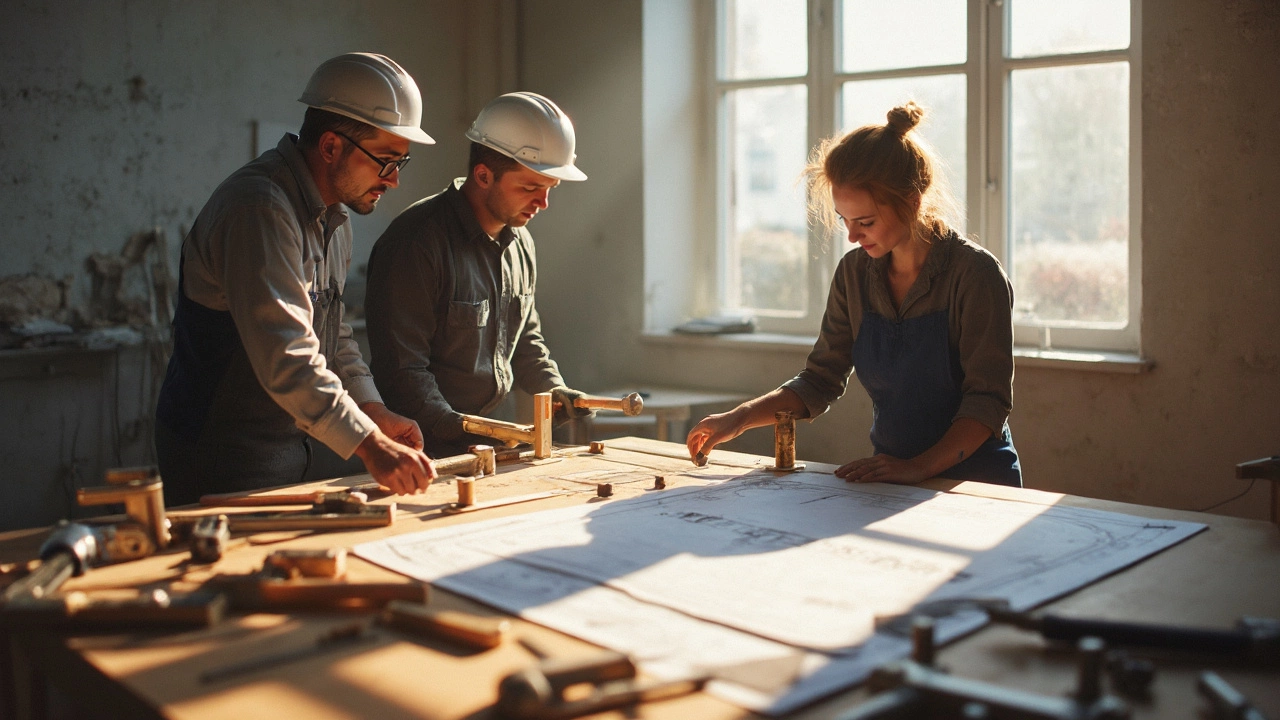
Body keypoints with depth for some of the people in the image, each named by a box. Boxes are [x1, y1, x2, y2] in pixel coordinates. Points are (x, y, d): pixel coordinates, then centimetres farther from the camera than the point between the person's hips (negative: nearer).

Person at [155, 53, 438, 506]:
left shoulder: (335, 213, 12)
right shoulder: (259, 208, -21)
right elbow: (285, 356, -29)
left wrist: (374, 411, 6)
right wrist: (369, 444, -31)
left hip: (307, 441, 8)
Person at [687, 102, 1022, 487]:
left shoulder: (975, 274, -11)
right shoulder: (855, 272, 4)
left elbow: (989, 399, -13)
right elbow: (820, 380, 9)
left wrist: (920, 467, -26)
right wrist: (740, 419, -4)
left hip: (978, 484, -4)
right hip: (892, 481, 4)